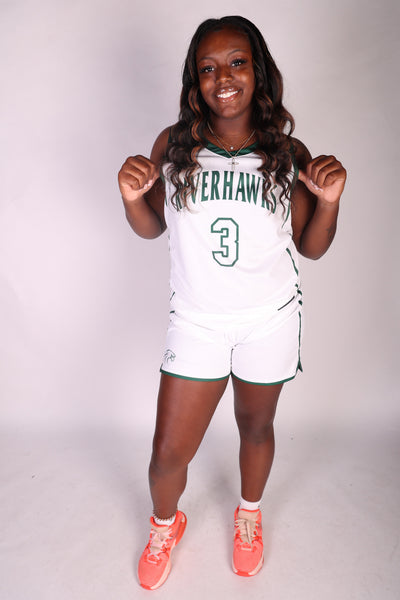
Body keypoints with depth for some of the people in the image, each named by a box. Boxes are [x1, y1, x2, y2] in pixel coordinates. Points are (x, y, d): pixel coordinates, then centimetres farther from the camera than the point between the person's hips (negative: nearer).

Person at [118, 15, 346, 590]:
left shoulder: (289, 153, -3)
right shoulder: (172, 145, -4)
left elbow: (311, 247, 2)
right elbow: (152, 227, 7)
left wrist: (329, 201, -16)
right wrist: (132, 197, -13)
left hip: (271, 319, 1)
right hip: (196, 319, 0)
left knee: (256, 427, 20)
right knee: (169, 453, 5)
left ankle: (249, 515, 53)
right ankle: (165, 525, 42)